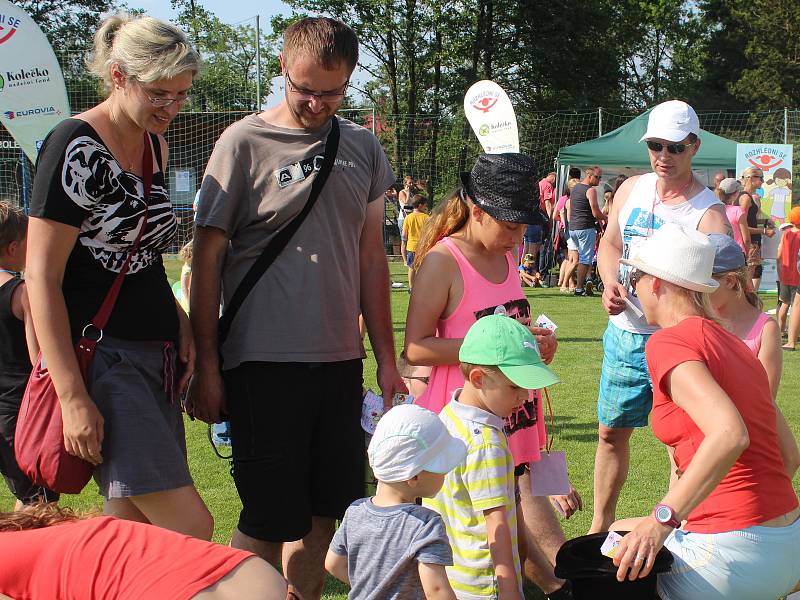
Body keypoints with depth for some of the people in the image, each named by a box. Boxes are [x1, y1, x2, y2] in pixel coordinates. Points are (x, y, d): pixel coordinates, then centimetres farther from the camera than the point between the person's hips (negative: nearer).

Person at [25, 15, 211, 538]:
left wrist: (179, 320, 7)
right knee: (190, 528, -14)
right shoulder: (77, 149, -14)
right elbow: (42, 278, -16)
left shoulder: (155, 146, 11)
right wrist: (73, 397, -19)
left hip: (157, 357, 8)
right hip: (100, 357, -8)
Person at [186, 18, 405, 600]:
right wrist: (207, 366, -6)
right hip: (265, 361, -4)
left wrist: (386, 358, 12)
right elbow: (208, 258, -3)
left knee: (324, 513, 10)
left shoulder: (362, 147, 10)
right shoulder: (245, 142, -4)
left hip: (340, 359, 5)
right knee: (269, 520, 0)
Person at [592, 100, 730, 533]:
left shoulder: (709, 213, -16)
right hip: (623, 335, 6)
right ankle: (599, 527, 34)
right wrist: (611, 284, -4)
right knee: (611, 432, 17)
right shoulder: (631, 189, 3)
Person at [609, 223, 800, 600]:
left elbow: (730, 434, -27)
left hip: (731, 553, -8)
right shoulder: (735, 345, 15)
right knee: (621, 532, 23)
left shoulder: (669, 341, -10)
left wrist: (661, 520, -30)